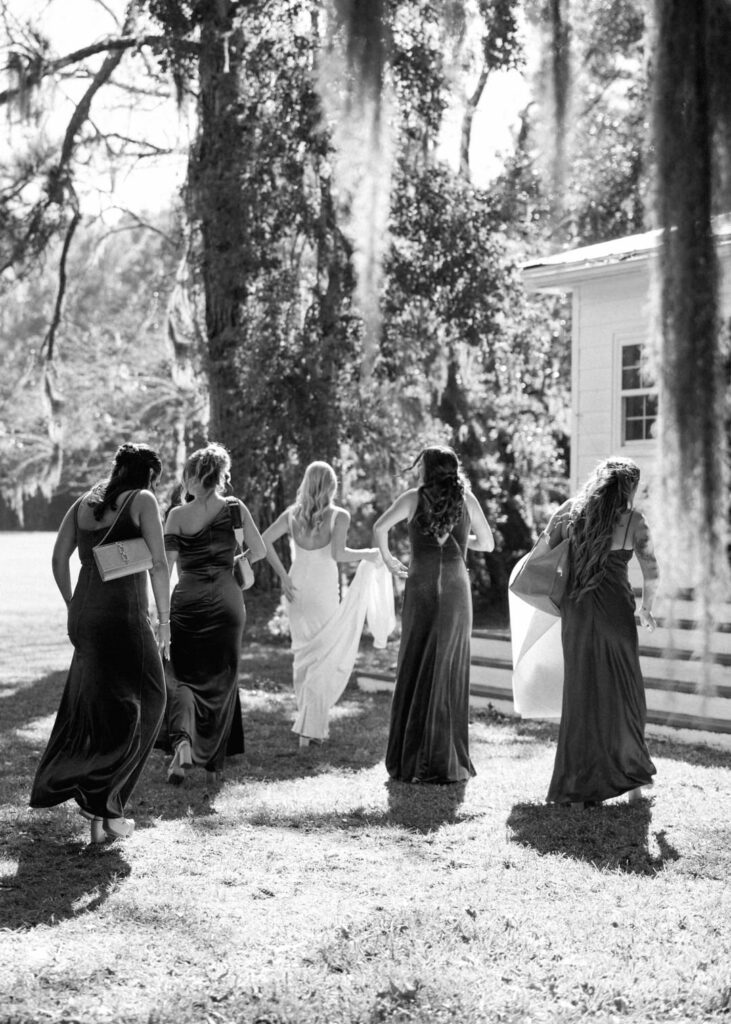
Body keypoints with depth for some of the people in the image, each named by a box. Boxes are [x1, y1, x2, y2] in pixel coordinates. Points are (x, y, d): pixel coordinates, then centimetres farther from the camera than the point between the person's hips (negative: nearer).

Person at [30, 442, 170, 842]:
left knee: (94, 709, 15)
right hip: (124, 618, -6)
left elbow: (59, 559, 6)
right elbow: (158, 565, -10)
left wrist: (74, 608, 16)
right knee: (132, 710, 5)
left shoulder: (83, 504, 13)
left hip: (84, 616, 6)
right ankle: (100, 800, -1)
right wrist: (164, 622, -3)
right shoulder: (142, 500, -3)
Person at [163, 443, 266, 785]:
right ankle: (214, 763, 15)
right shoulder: (234, 508, 0)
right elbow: (259, 551, 3)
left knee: (181, 675, 8)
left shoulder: (177, 515, -3)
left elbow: (166, 565, -6)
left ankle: (183, 740, -20)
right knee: (222, 679, 12)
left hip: (187, 600, -1)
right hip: (226, 600, 1)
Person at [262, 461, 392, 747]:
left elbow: (264, 541, -6)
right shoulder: (339, 516, -10)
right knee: (323, 660, 4)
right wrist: (366, 554, -6)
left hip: (296, 591, 5)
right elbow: (338, 553, -22)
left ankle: (311, 722, 24)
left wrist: (283, 576, -2)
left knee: (302, 656, 17)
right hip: (324, 594, -4)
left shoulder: (292, 514, 2)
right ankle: (309, 729, -2)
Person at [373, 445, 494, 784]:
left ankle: (410, 760, 8)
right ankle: (447, 762, 7)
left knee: (415, 671, 7)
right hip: (456, 590, 1)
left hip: (420, 588, -1)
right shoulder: (466, 498, 3)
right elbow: (487, 543, 11)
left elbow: (380, 527, -13)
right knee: (450, 673, 6)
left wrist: (387, 557, 3)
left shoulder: (414, 497, 0)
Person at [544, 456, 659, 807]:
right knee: (623, 692, 11)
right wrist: (646, 609, 15)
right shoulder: (633, 520, -3)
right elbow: (651, 573, -4)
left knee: (581, 694, 10)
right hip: (615, 610, -3)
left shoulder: (571, 510, 5)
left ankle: (579, 788, 11)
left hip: (576, 611, 3)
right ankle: (630, 777, 13)